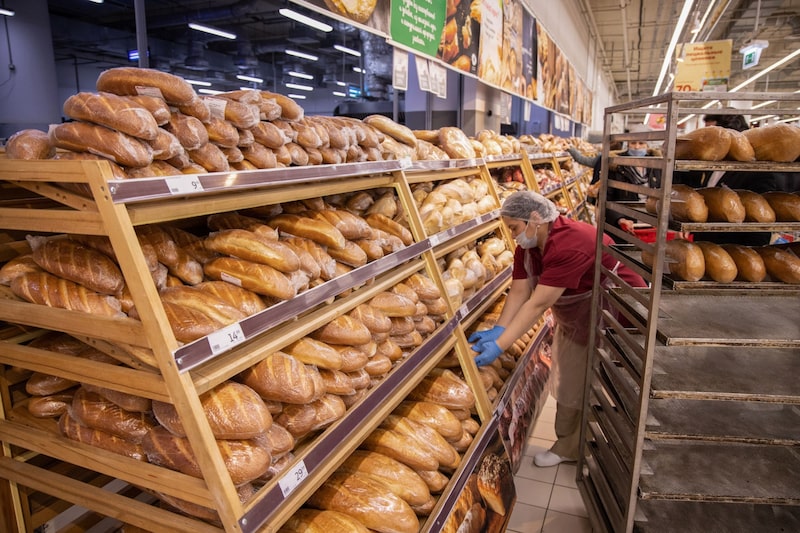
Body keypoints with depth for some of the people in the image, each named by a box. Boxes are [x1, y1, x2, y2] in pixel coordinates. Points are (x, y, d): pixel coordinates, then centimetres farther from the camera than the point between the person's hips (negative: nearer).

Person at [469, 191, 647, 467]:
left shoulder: (569, 246, -36)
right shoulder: (527, 246, -8)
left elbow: (538, 304, -38)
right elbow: (518, 292, -11)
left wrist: (499, 346, -37)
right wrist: (498, 330, -25)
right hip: (574, 320, 8)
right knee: (568, 381, 13)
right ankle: (569, 445, 28)